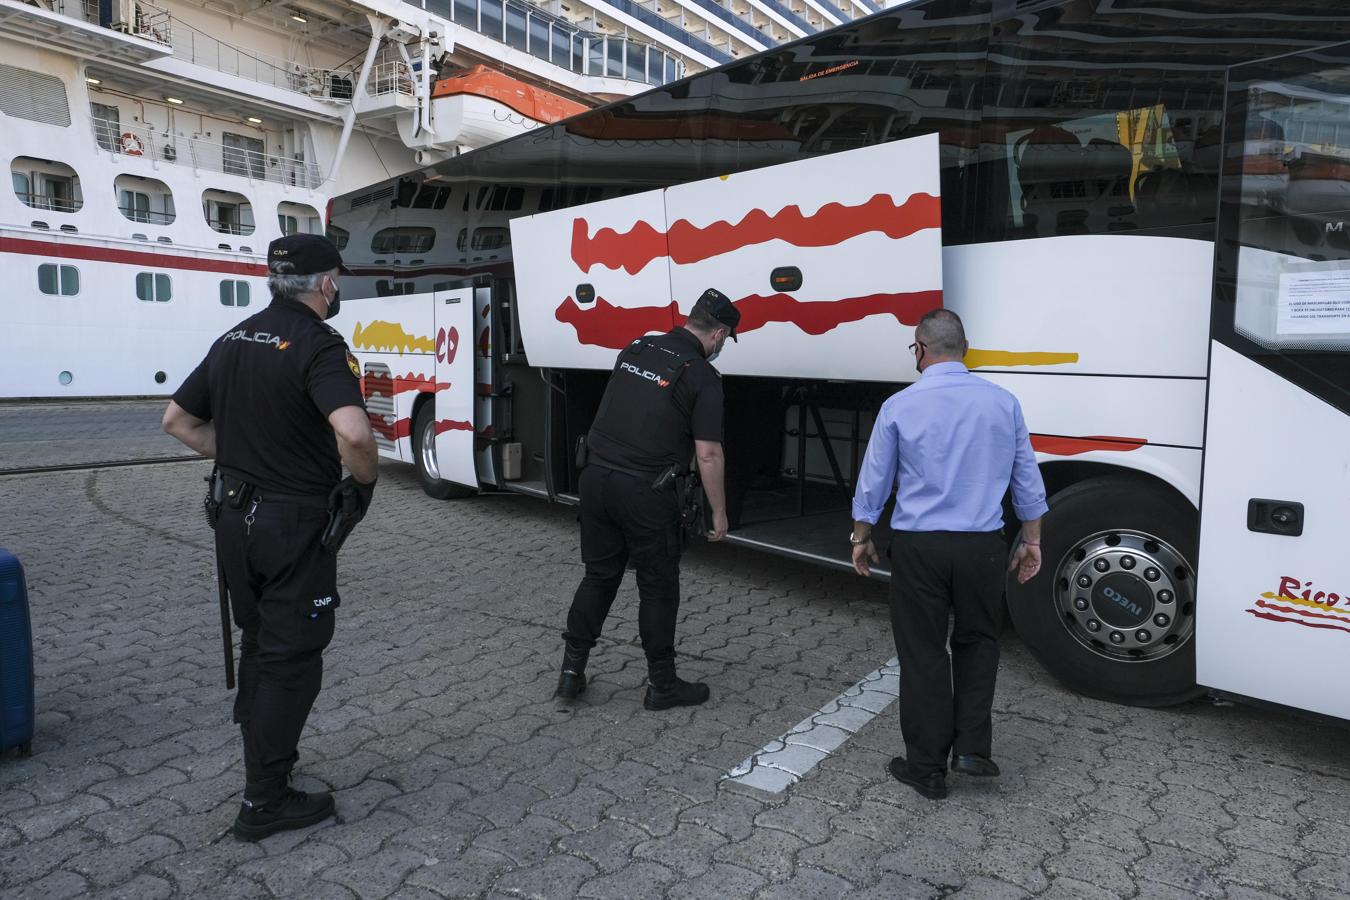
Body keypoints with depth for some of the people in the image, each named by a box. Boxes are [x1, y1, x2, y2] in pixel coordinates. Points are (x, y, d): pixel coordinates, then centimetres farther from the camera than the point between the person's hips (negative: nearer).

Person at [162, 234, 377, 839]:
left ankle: (262, 753, 39)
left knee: (258, 642, 23)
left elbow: (177, 420, 16)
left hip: (236, 515, 8)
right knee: (292, 657, 5)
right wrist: (364, 481, -17)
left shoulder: (233, 340, 8)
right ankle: (264, 800, 15)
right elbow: (352, 432, -35)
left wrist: (236, 458, 14)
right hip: (294, 524, -8)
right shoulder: (319, 345, -18)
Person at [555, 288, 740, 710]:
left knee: (599, 575, 18)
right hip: (644, 490, -6)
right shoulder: (702, 376, -9)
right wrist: (719, 513, -1)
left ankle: (571, 672, 23)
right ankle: (662, 684, 21)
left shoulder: (636, 349, 10)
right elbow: (708, 455, -10)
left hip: (596, 475, 6)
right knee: (658, 587, 9)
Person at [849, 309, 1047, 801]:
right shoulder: (1002, 402, 2)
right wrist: (1031, 540, 19)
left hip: (919, 547, -2)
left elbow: (873, 483, 2)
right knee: (977, 641, 23)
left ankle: (927, 768, 19)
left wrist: (861, 538, 15)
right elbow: (1026, 478, 9)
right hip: (983, 546, 2)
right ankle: (973, 746, 17)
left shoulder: (899, 406, -6)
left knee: (923, 654, 9)